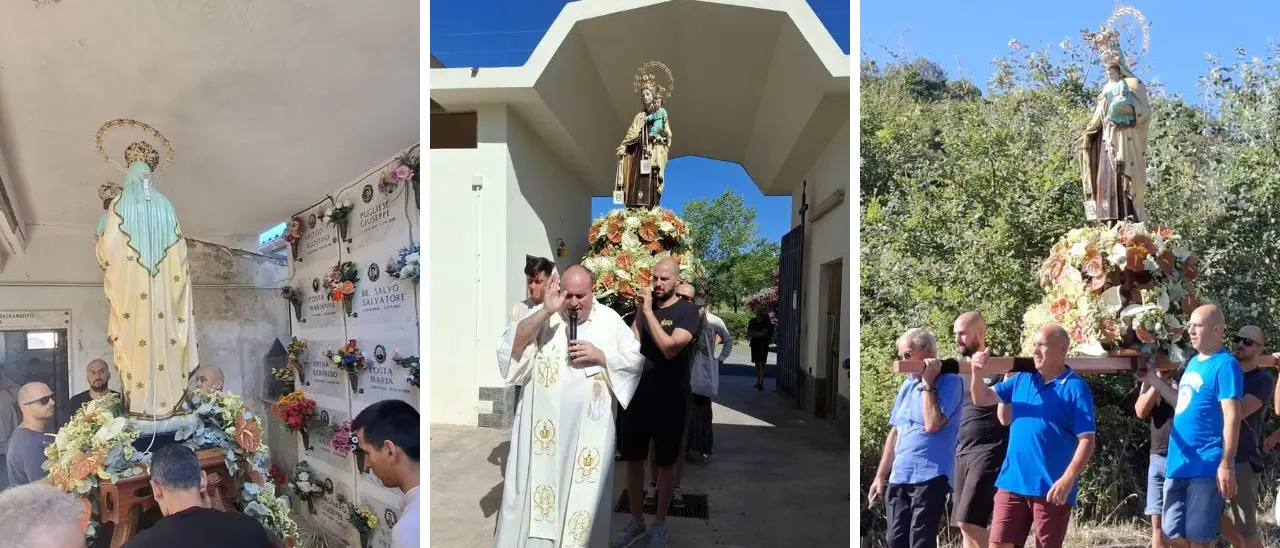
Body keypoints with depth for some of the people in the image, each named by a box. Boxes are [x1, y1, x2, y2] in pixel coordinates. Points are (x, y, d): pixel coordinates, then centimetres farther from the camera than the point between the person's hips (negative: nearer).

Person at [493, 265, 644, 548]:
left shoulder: (611, 320, 3)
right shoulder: (543, 315, -1)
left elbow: (636, 360, 4)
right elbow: (511, 346, -14)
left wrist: (600, 356, -12)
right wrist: (545, 312, -24)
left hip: (589, 426, 1)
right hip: (542, 423, 0)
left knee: (583, 493, 8)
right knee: (536, 483, 7)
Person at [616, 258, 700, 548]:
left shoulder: (687, 310, -9)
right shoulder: (645, 304, 5)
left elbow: (670, 348, -23)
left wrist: (648, 312, -22)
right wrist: (640, 311, -14)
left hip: (670, 400, -4)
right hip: (637, 395, 4)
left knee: (666, 463, 10)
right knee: (633, 459, 10)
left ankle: (659, 524, 24)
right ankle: (636, 520, 26)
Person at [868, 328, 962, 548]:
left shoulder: (949, 381, -7)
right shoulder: (907, 384, 15)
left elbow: (932, 424, -19)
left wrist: (928, 383, -13)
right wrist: (880, 475, 16)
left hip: (930, 476, -7)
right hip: (899, 477, 7)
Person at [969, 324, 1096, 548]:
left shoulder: (1075, 388, -7)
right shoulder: (1022, 379, 9)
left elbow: (1086, 441, -12)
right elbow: (982, 399, 9)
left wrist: (1068, 479, -22)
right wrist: (977, 372, -10)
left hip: (1051, 487, -5)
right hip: (1012, 482, 5)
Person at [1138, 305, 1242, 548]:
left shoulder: (1225, 365, -11)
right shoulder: (1193, 362, 15)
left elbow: (1232, 416, -17)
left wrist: (1226, 464, -21)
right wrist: (1153, 379, 16)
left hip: (1206, 468, -8)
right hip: (1178, 465, 8)